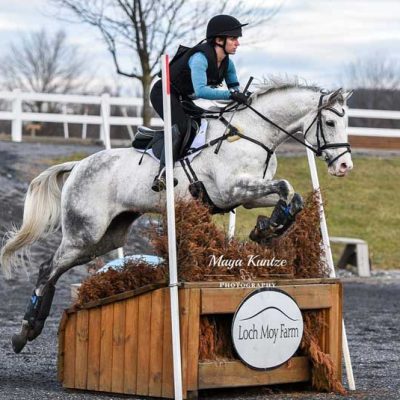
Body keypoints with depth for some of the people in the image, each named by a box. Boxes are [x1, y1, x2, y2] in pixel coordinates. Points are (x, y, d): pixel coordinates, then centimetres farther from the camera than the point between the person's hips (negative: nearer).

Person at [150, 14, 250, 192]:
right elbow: (201, 90, -42)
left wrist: (240, 97, -13)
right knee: (180, 125, -30)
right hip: (163, 93, -10)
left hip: (184, 99, 10)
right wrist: (230, 94, -44)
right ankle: (162, 175, -38)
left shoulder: (226, 63, -3)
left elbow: (234, 87, 9)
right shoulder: (200, 57, -30)